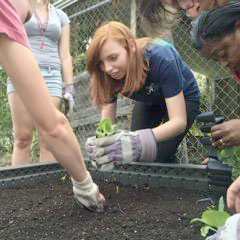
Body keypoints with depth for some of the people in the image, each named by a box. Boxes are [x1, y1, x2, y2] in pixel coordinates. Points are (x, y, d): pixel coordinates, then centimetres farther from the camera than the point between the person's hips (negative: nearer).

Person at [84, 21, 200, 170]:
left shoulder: (160, 58, -39)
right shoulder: (110, 76, -25)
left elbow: (179, 121, -42)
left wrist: (140, 141, -58)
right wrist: (99, 143, -46)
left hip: (182, 98, -4)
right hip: (149, 101, 4)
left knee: (161, 157, -18)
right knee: (135, 157, -7)